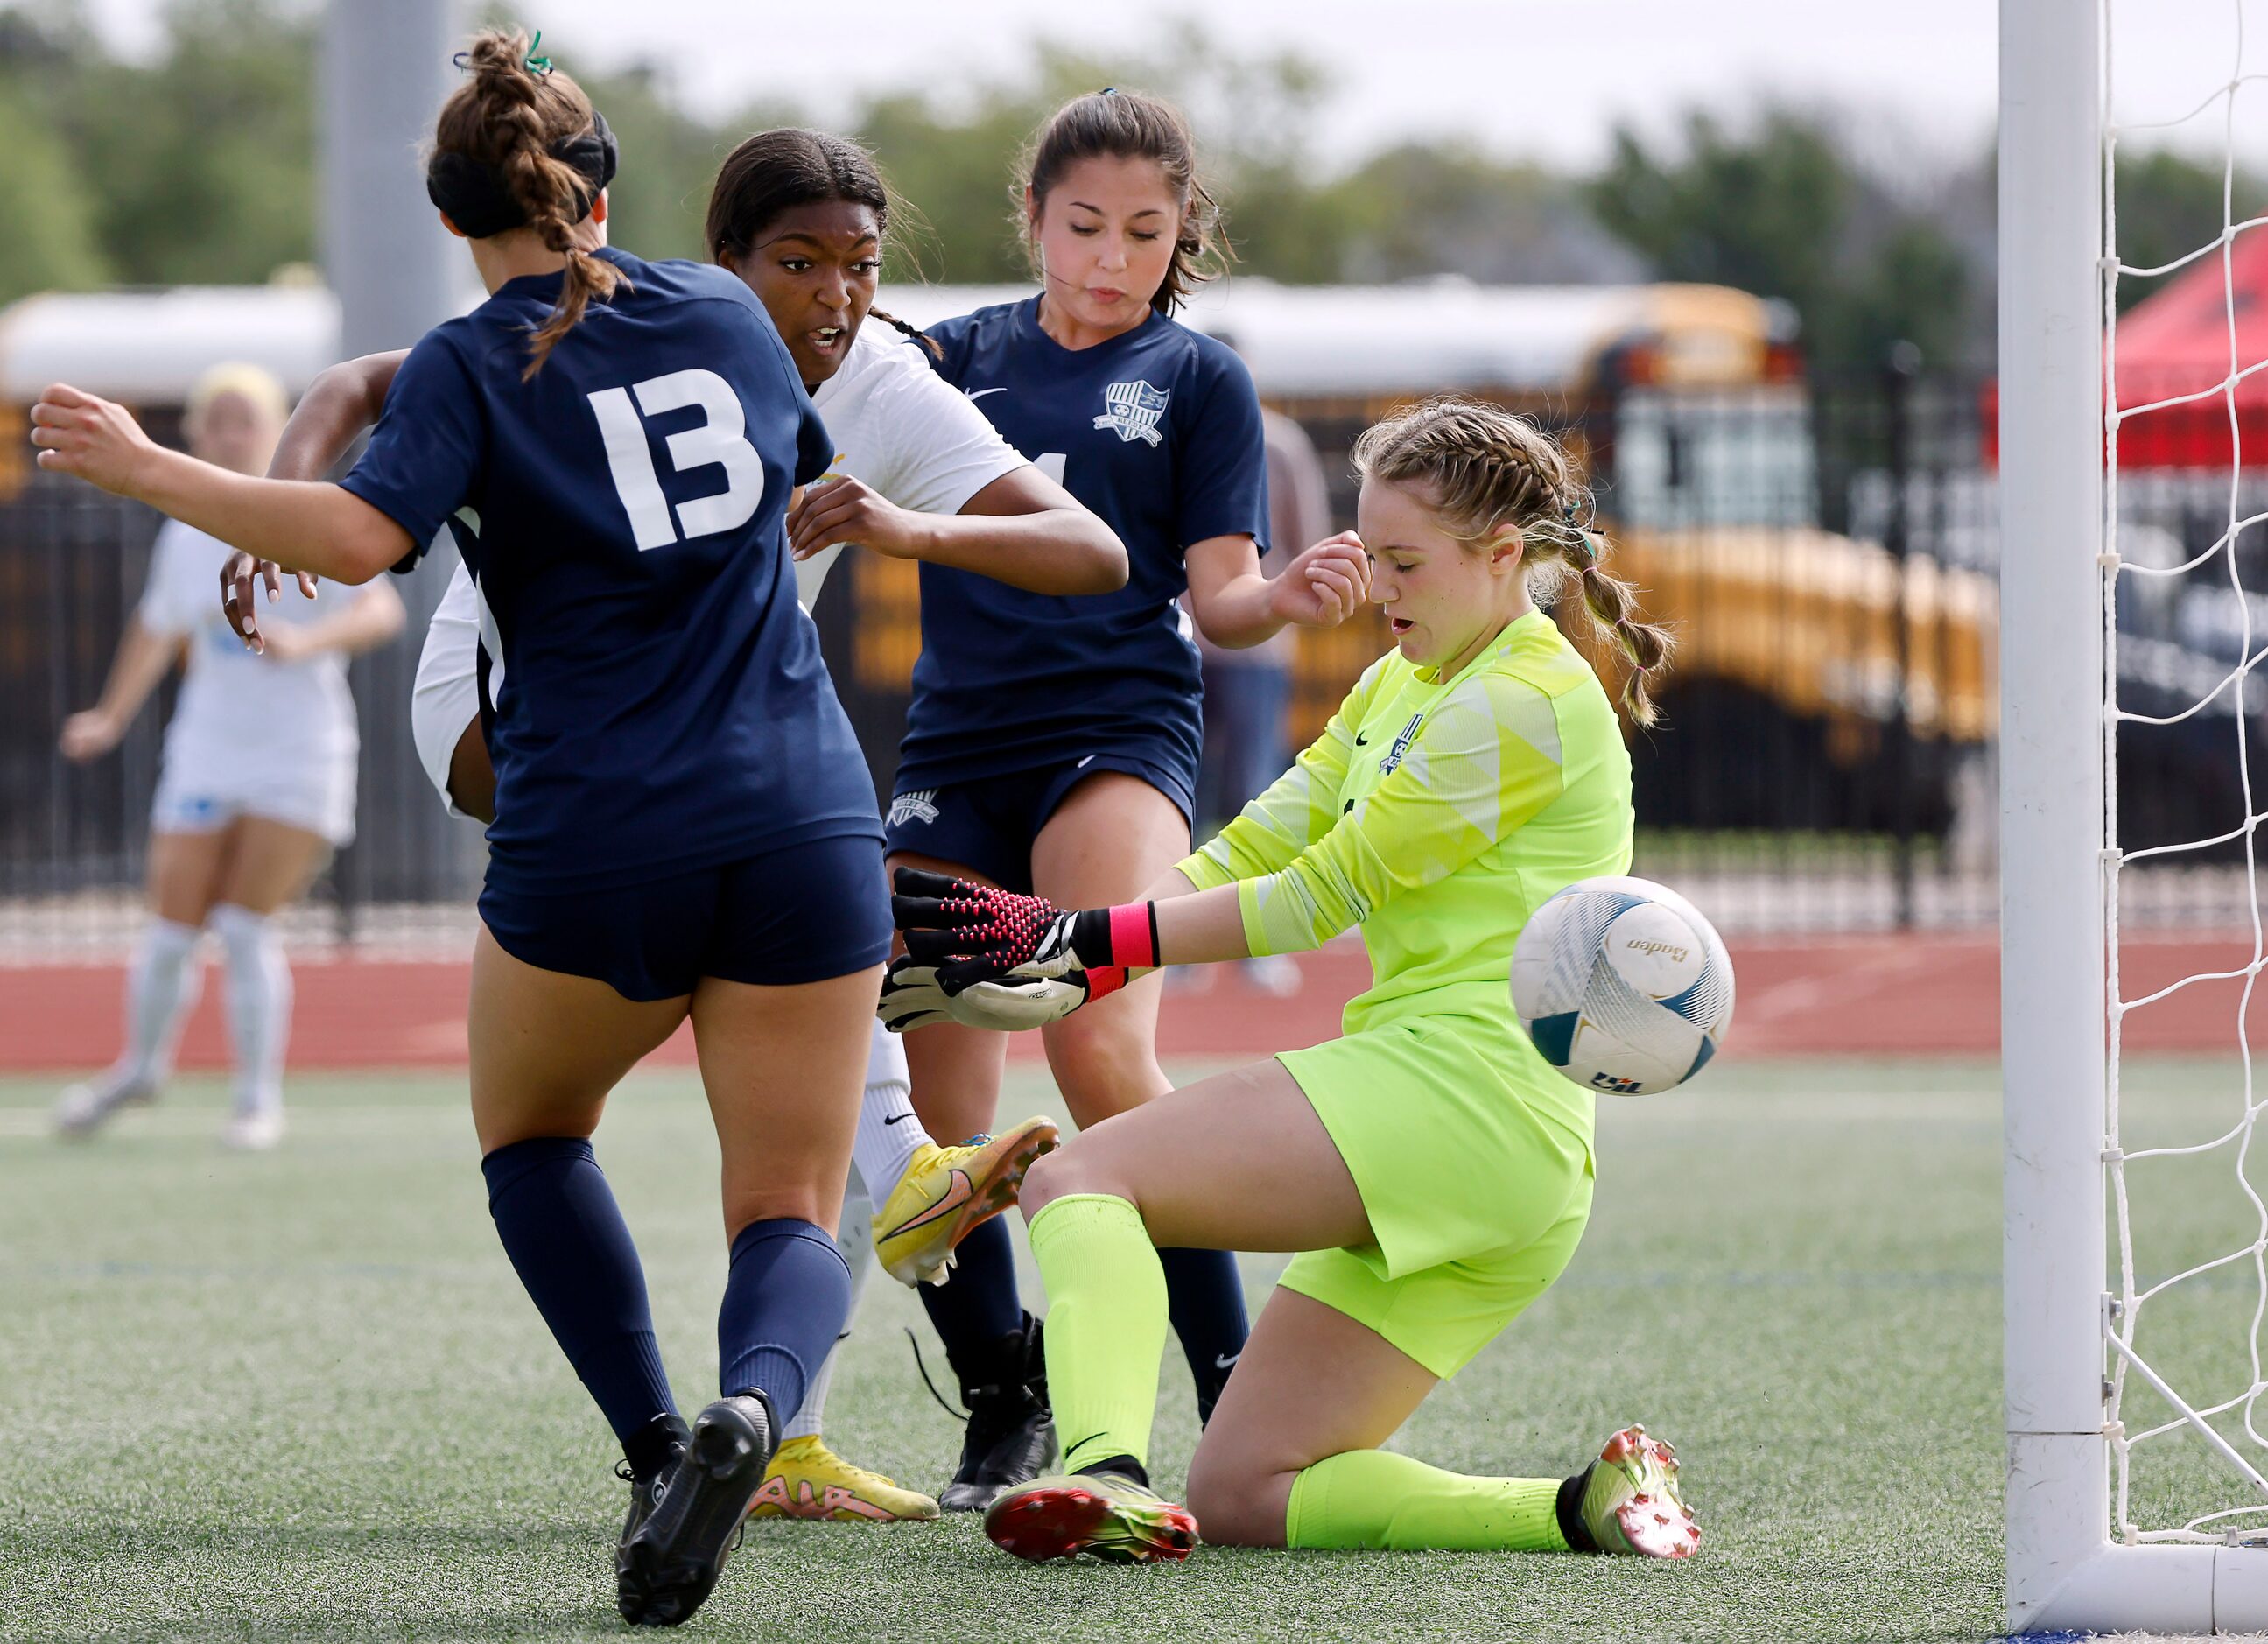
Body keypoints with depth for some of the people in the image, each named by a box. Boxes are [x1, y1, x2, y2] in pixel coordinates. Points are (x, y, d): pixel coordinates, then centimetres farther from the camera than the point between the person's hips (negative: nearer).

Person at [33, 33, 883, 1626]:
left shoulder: (471, 368, -1)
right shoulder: (726, 312, 12)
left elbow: (359, 536, -18)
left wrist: (147, 468, -9)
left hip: (596, 839, -2)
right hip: (806, 822, 2)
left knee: (530, 1131, 24)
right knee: (792, 1214, 6)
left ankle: (655, 1442, 5)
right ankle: (752, 1407, -28)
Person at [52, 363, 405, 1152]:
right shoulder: (186, 534, 5)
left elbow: (381, 611, -19)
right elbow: (157, 629, 22)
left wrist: (306, 641, -35)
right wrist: (112, 718, 22)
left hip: (300, 755, -4)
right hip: (206, 753, 4)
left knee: (246, 927, -12)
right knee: (172, 931, 3)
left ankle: (258, 1100, 2)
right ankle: (142, 1065, 29)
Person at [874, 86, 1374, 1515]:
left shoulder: (1199, 379, 6)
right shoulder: (959, 355, 15)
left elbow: (1218, 595, 0)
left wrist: (1290, 597, -21)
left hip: (1116, 737, -4)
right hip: (956, 745, 4)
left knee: (1101, 1051, -25)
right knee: (924, 1111, -1)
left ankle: (1236, 1395, -21)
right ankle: (1006, 1408, 19)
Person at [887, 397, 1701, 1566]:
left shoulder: (1523, 702, -7)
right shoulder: (1397, 689, 22)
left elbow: (1324, 895, -9)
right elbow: (1250, 855, 17)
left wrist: (1087, 940, -7)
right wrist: (1056, 972, 5)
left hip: (1461, 1091, -10)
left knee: (1075, 1177, -16)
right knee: (1237, 1499, 4)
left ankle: (1105, 1473, -41)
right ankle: (1589, 1508, -3)